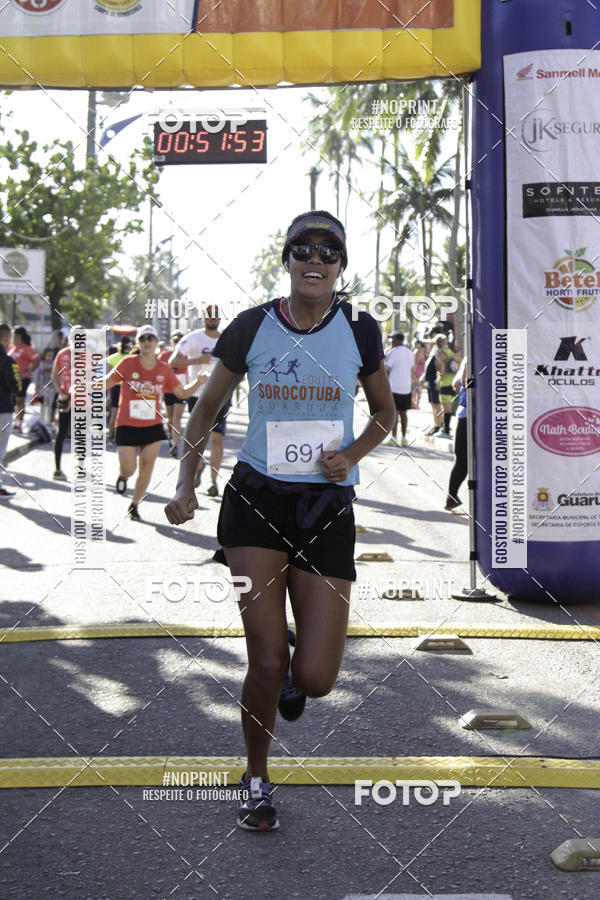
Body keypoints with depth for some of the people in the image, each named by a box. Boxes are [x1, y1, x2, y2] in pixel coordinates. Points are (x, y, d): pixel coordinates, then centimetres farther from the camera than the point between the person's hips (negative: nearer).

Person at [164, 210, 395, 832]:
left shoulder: (359, 331, 1)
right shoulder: (251, 327, -1)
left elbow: (385, 414, 14)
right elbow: (205, 411, 10)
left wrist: (353, 453, -6)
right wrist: (185, 485, -3)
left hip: (327, 509, 1)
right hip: (256, 500, -1)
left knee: (316, 681, -5)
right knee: (267, 663, -8)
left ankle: (295, 666, 36)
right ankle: (256, 782, 19)